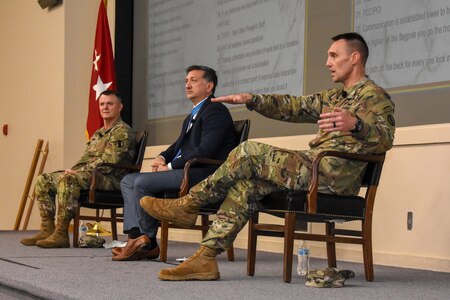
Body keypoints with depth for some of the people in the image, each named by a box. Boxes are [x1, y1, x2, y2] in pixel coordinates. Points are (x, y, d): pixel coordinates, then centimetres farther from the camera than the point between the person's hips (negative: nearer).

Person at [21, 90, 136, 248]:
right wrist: (72, 170, 2)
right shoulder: (98, 134, 26)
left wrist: (77, 171, -16)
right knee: (43, 180, 0)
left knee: (68, 180, -36)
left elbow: (108, 162, -16)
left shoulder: (122, 131, -5)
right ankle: (47, 230, -6)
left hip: (110, 180, -10)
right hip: (89, 176, 10)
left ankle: (61, 234, -35)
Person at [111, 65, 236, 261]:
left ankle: (149, 243, -9)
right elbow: (179, 145, 30)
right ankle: (136, 235, -13)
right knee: (128, 180, 1)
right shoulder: (192, 116, 26)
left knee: (142, 182, -23)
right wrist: (162, 158, 6)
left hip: (201, 174, -10)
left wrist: (171, 166, -14)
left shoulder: (215, 111, -7)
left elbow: (205, 151, -18)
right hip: (183, 172, 10)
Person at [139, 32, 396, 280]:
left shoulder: (375, 96, -3)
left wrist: (356, 124, -41)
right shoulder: (334, 97, 26)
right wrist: (252, 100, 6)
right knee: (247, 182, -6)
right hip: (315, 169, 9)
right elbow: (293, 106, 20)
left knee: (250, 152, -14)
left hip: (334, 175, -9)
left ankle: (190, 204, -1)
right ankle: (206, 258, -13)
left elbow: (386, 138, -20)